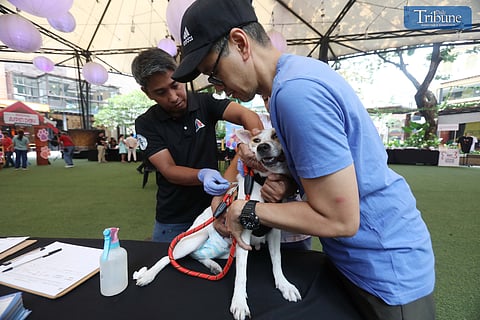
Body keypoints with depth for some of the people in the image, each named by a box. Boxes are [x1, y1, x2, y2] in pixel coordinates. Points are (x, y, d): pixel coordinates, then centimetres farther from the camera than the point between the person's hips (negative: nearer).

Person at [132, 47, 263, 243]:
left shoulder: (204, 103, -7)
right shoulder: (146, 124, -7)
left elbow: (247, 115, -20)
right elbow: (168, 170, -15)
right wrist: (203, 175, -35)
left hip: (212, 209, 1)